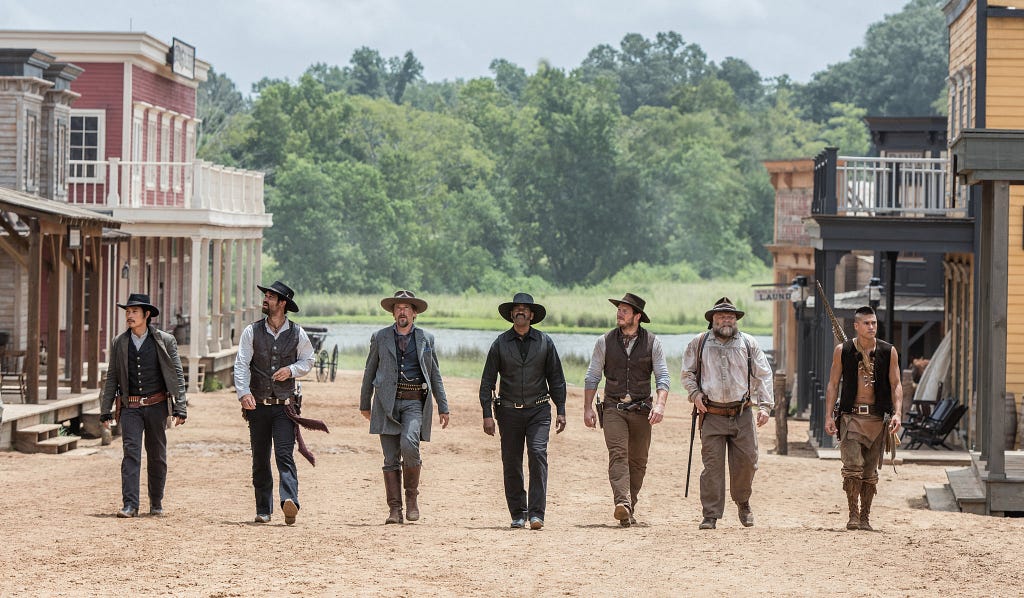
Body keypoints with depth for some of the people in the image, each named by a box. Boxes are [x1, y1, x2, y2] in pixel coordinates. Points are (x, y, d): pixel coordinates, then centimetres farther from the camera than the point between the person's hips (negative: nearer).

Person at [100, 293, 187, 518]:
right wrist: (105, 411, 6)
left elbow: (178, 376, 1)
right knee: (131, 452, -11)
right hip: (130, 407, 1)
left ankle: (156, 501, 23)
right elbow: (111, 379, 10)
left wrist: (180, 409, -6)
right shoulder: (119, 343, 6)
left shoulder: (165, 341, 1)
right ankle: (130, 504, -14)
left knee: (157, 455, 8)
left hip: (156, 406, 0)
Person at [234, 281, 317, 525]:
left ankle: (289, 501, -30)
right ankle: (263, 510, 15)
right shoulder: (252, 331, 2)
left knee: (285, 455, -15)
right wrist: (243, 392, -22)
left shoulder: (297, 334, 3)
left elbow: (307, 361, 14)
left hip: (284, 406, -2)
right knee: (260, 460, 7)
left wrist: (292, 370, -8)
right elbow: (241, 364, -6)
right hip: (258, 405, 2)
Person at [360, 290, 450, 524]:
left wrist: (443, 407, 12)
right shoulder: (380, 338, 13)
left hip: (415, 401, -1)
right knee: (391, 459, -2)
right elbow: (369, 372, 18)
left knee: (409, 443, -24)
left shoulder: (426, 338, 13)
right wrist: (365, 404, 18)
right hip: (387, 402, 1)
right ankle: (394, 509, 1)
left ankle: (412, 496, -6)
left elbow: (435, 375, 16)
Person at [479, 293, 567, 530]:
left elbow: (556, 378, 10)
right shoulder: (500, 343, 4)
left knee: (538, 454, -16)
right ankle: (518, 514, 12)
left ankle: (536, 513, -17)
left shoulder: (545, 342, 6)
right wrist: (487, 414, -3)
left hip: (538, 410, -1)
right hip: (509, 411, 1)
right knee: (511, 463, 1)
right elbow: (487, 381, 4)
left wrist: (560, 410, 4)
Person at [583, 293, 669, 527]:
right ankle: (622, 503, -33)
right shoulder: (605, 341, 5)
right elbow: (592, 377, 9)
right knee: (618, 454, -18)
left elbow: (663, 377, 0)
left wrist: (660, 404, -15)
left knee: (638, 461, 4)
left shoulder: (652, 342, 3)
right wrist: (587, 408, 1)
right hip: (613, 408, -1)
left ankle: (630, 508, 14)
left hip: (642, 410, 1)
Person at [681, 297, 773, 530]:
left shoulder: (749, 344, 8)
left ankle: (743, 502, 26)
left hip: (742, 415, 1)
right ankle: (710, 515, -2)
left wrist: (765, 405, -2)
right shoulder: (698, 344, 7)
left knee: (746, 462, 0)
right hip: (712, 415, -1)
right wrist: (694, 394, -3)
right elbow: (687, 373, 15)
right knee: (712, 465, -6)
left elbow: (763, 375, 8)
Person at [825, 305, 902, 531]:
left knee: (870, 472, 5)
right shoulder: (842, 351, 2)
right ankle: (853, 516, -6)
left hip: (876, 418, 1)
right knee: (853, 467, -14)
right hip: (851, 417, -1)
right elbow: (833, 384, 6)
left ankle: (865, 517, 13)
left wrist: (897, 413, -9)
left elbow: (896, 384, 5)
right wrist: (829, 416, -1)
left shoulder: (888, 352, 4)